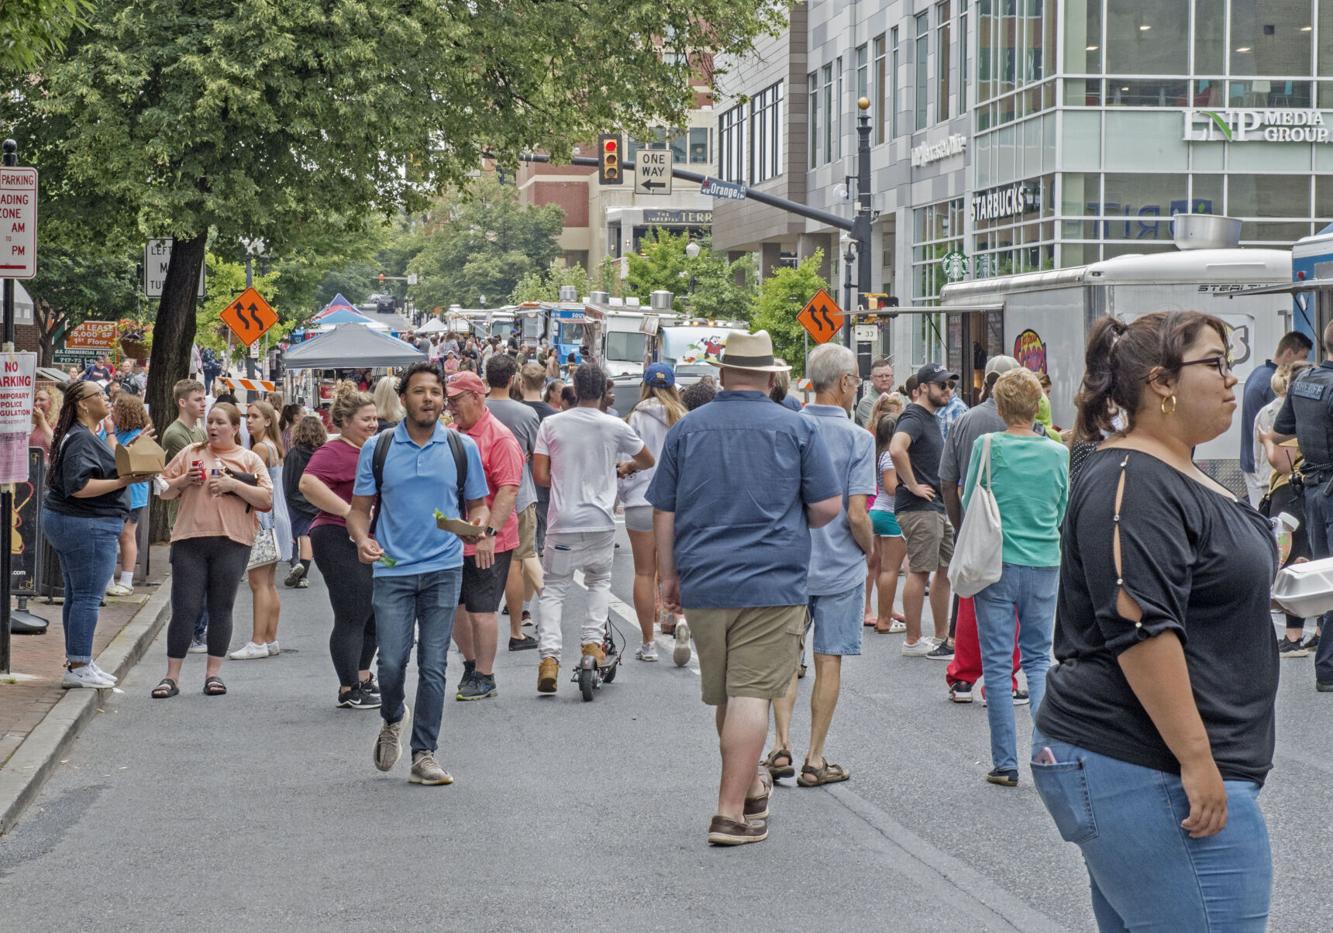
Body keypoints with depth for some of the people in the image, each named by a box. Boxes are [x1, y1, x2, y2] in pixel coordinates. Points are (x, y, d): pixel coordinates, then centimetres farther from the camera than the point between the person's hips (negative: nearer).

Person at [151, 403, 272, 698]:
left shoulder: (249, 460, 7)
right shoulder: (190, 454, 12)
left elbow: (267, 500, -1)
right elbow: (164, 491, 13)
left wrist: (234, 485, -11)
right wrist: (184, 481, -5)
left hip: (231, 543, -1)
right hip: (189, 540, 1)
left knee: (221, 609, 5)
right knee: (184, 609, -2)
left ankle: (213, 673, 13)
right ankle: (172, 676, 2)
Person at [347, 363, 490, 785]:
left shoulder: (463, 448, 6)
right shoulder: (377, 449, 4)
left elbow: (478, 505, 12)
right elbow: (359, 509, 8)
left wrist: (478, 524, -11)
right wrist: (362, 539, -13)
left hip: (444, 569, 0)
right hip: (392, 570, 0)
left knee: (433, 666, 0)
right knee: (392, 663, -5)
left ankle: (424, 755, 8)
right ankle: (392, 720, 27)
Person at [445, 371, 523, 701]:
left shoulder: (500, 437, -13)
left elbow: (509, 489, -19)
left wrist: (489, 533, -25)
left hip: (487, 543, -8)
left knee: (481, 610, -2)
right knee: (452, 606, 13)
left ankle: (484, 678, 9)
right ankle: (471, 664, 30)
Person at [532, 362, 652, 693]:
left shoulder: (552, 424, -3)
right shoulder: (615, 427, -2)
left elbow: (540, 475, -4)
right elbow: (648, 461, 14)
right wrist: (625, 467, 35)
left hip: (563, 522, -1)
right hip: (601, 521, 1)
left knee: (553, 588, 7)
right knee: (600, 580, 24)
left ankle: (549, 656, -8)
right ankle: (592, 641, 10)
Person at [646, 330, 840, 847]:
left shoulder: (687, 428, 6)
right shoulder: (797, 429, -2)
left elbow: (663, 512, 8)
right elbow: (828, 507, -2)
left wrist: (669, 573, 17)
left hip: (703, 585, 4)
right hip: (774, 585, -3)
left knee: (724, 696, 17)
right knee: (752, 694, -5)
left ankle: (748, 785, 34)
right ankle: (731, 813, -9)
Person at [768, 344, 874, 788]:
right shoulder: (857, 439, -13)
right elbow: (857, 515, -16)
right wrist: (869, 548, 3)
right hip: (839, 566, -3)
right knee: (828, 662, 6)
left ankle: (782, 744, 3)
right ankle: (815, 759, 11)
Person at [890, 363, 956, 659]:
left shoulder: (931, 418, 19)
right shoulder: (914, 418, -13)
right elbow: (896, 449, -32)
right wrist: (913, 486, -24)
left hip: (938, 507, 10)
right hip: (919, 508, -10)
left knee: (947, 569, 12)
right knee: (920, 572, -6)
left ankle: (942, 638, 18)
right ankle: (913, 641, -1)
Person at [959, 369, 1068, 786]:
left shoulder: (987, 446, -8)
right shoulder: (1058, 452, -1)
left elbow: (968, 505, 2)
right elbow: (1062, 512, 11)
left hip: (997, 564, -2)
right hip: (1045, 564, 2)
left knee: (997, 664, 5)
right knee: (1039, 657, 14)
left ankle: (1005, 764, 6)